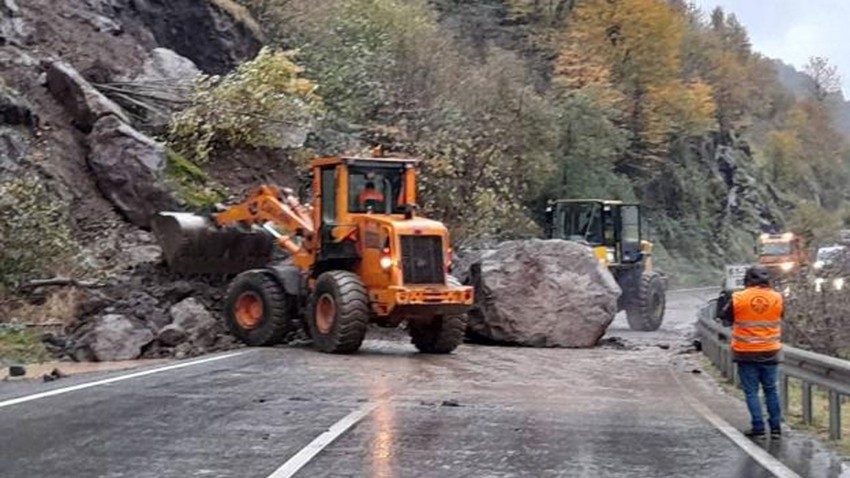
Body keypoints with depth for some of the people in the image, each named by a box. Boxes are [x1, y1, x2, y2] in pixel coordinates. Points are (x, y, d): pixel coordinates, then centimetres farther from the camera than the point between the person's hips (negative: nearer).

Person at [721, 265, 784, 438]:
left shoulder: (738, 298, -11)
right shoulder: (777, 298, -5)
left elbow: (726, 321, 2)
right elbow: (779, 320, 11)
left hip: (746, 354, -2)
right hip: (770, 353, 2)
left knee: (751, 391, 6)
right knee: (771, 390, 14)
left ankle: (758, 427, 4)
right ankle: (775, 427, 15)